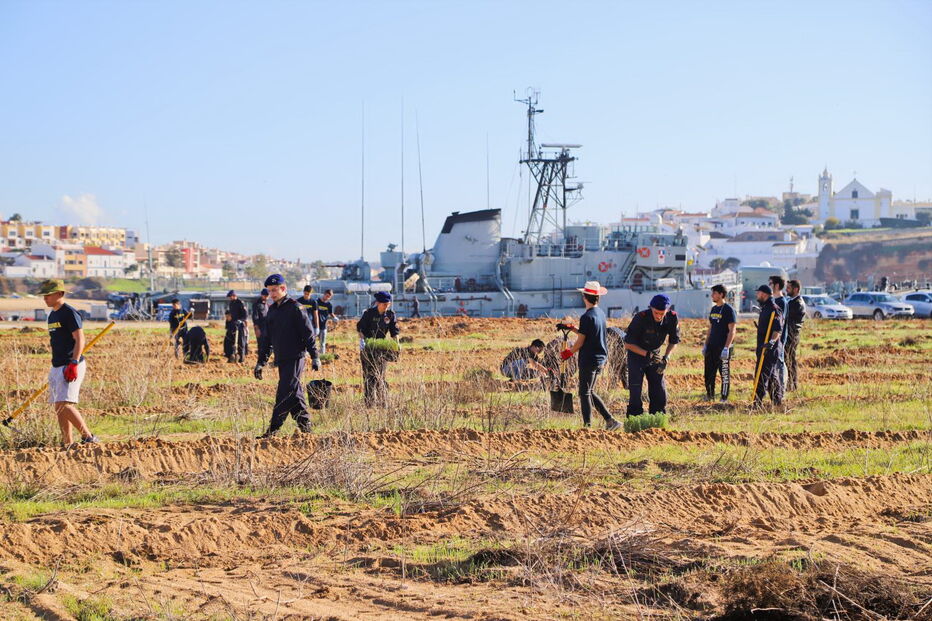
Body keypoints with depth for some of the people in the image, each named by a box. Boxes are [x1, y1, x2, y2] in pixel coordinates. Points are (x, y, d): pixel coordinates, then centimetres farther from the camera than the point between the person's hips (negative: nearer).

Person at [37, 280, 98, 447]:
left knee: (64, 405, -18)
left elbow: (80, 340, -17)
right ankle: (67, 444, 12)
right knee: (59, 407, 8)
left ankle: (89, 437, -13)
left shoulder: (70, 313, -11)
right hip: (56, 367, 10)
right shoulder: (52, 315, 17)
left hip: (71, 366, -10)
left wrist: (73, 364, -25)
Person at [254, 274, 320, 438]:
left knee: (284, 395, -11)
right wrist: (261, 362, 18)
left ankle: (273, 429, -14)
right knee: (294, 394, 10)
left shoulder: (295, 308, -6)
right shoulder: (272, 310, 16)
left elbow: (308, 333, -9)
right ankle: (304, 425, 16)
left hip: (295, 358, -7)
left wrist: (314, 357, -14)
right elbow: (266, 338, 21)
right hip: (281, 360, 7)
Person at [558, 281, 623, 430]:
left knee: (585, 393, 0)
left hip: (589, 360, -8)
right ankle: (610, 421, 11)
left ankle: (588, 426, 0)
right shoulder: (601, 313, 10)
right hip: (601, 359, 8)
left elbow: (580, 342, -13)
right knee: (590, 392, 17)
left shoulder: (587, 317, -17)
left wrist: (569, 352, 3)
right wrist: (570, 328, 21)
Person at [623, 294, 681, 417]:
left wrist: (666, 358, -15)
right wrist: (647, 354, -29)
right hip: (636, 355, -4)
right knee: (635, 391, -9)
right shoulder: (640, 318, -27)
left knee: (660, 391, 3)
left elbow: (674, 341, 1)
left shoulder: (672, 318, -16)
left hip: (655, 355, 4)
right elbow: (628, 344, -20)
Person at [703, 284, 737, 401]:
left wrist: (726, 348, -21)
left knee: (725, 374, -1)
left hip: (723, 347, -8)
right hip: (712, 347, 8)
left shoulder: (729, 310, -10)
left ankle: (724, 399, 5)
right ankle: (710, 395, 19)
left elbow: (732, 330, -15)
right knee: (709, 373, 9)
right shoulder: (713, 309, 14)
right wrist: (706, 345, 18)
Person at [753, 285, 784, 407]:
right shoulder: (765, 308, 17)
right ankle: (777, 401, 20)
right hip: (764, 349, 10)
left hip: (770, 349, -10)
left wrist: (772, 341, -36)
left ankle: (757, 402, -14)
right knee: (773, 376, 14)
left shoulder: (774, 309, -15)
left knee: (762, 375, -12)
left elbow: (778, 330, -24)